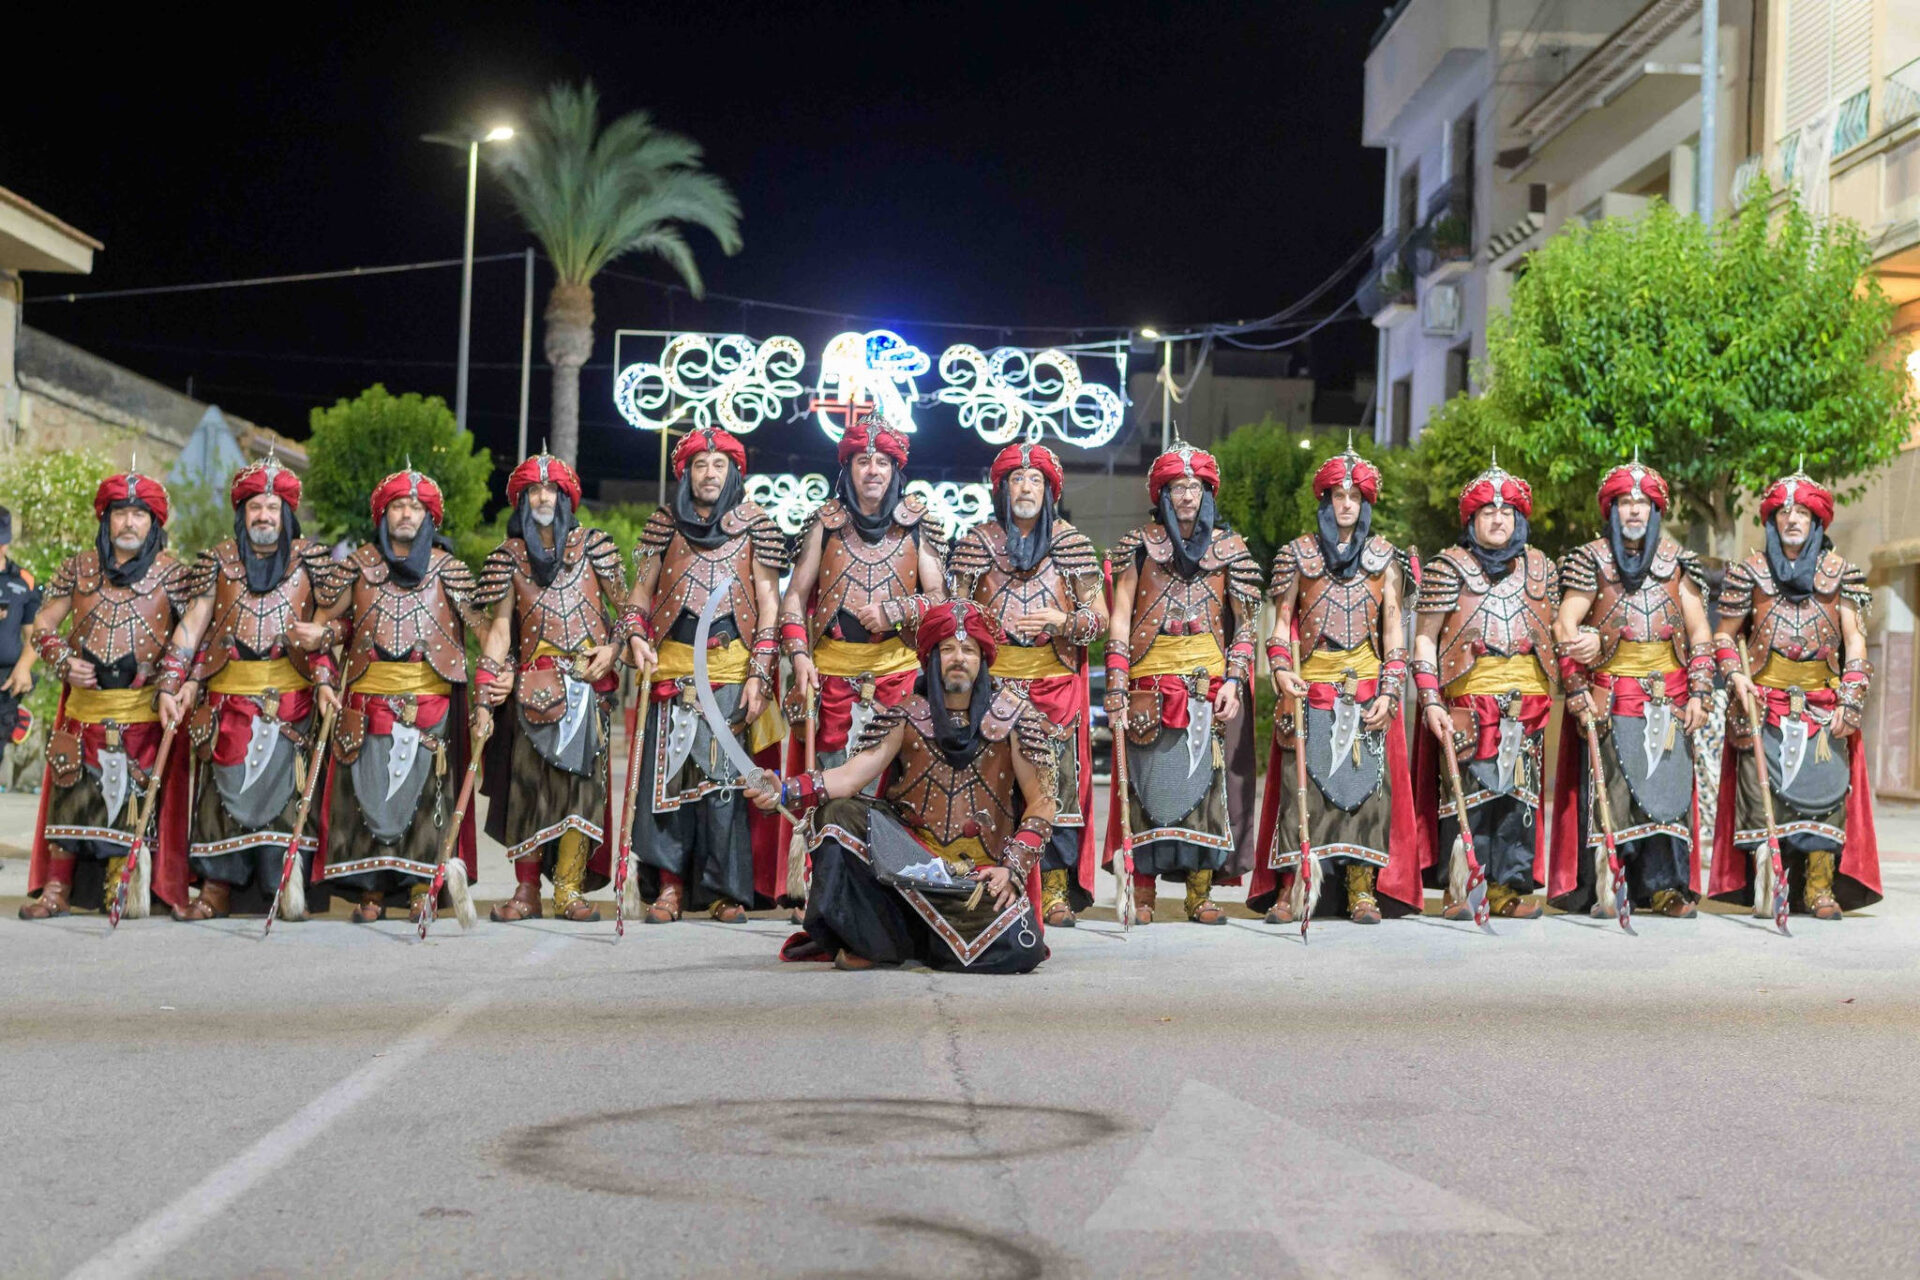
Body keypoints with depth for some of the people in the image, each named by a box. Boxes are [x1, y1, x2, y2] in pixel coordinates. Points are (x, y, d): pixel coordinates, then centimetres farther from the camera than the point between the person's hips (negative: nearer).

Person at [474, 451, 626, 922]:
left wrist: (614, 649, -6)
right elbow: (500, 623, 6)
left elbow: (625, 605, 9)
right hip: (534, 684, 1)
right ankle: (526, 891, 1)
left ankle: (569, 890, -2)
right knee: (528, 777, -4)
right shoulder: (511, 554, 10)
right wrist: (490, 675, -7)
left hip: (588, 683, -1)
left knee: (582, 775, -5)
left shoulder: (591, 544, 8)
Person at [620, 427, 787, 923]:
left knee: (724, 778, -5)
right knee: (666, 775, -2)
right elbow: (639, 592, 16)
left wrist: (759, 674, -6)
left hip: (732, 669, -2)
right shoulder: (664, 524, 12)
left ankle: (728, 891, 4)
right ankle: (668, 886, 5)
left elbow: (768, 602, 2)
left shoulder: (755, 525, 6)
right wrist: (636, 636, -4)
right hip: (672, 668, 2)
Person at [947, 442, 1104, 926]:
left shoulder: (1073, 544, 7)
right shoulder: (976, 542, 8)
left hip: (1056, 682, 0)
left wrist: (1061, 620, -13)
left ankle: (1056, 891, 0)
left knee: (1056, 780, -6)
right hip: (990, 682, 0)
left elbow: (1099, 618, 5)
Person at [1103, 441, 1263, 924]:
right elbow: (1119, 619, 3)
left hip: (1208, 680, 1)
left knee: (1205, 778, -2)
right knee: (1148, 780, -3)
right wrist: (1117, 685, -6)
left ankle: (1200, 892, 4)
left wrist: (1234, 681, -2)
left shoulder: (1228, 547, 10)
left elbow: (1244, 625, 10)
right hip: (1150, 680, -1)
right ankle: (1142, 892, 3)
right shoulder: (1140, 544, 6)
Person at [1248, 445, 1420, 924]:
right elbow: (1282, 621, 8)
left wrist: (1390, 691, -2)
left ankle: (1362, 891, 2)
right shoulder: (1298, 553, 8)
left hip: (1367, 688, 1)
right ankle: (1291, 889, -2)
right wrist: (1281, 670, -10)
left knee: (1365, 781, -3)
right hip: (1310, 687, -1)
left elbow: (1393, 626, 7)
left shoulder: (1384, 556, 10)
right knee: (1302, 782, -5)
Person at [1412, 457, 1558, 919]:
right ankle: (1459, 890, 1)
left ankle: (1508, 888, 9)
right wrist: (1430, 701, -9)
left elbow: (1553, 635, 22)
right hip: (1468, 703, -4)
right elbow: (1425, 639, 0)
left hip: (1527, 706, 4)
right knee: (1466, 793, -5)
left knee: (1520, 793, 2)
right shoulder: (1448, 567, 3)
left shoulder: (1540, 567, 15)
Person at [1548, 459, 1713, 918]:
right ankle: (1603, 890, 1)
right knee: (1608, 789, -4)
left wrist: (1698, 693, 1)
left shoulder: (1677, 562, 10)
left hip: (1668, 699, 2)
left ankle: (1667, 888, 6)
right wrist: (1578, 693, -10)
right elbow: (1565, 626, -3)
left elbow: (1700, 632, 10)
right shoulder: (1591, 560, 2)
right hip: (1610, 698, -2)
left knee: (1669, 785, 0)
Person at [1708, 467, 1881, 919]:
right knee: (1762, 793, -5)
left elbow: (1855, 640, 4)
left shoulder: (1840, 572, 7)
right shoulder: (1751, 571, 6)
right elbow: (1724, 634, 10)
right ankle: (1764, 890, 1)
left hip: (1822, 707, 1)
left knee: (1824, 790, -5)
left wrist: (1850, 700, -5)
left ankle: (1820, 890, 2)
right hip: (1764, 707, 0)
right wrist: (1737, 677, -6)